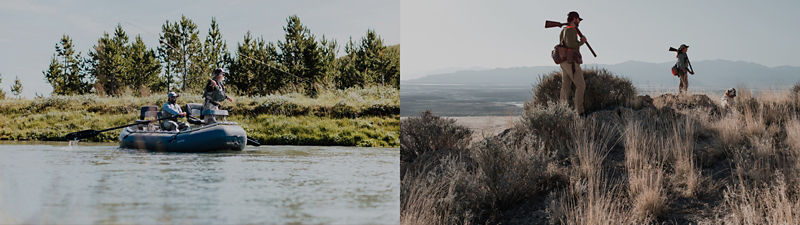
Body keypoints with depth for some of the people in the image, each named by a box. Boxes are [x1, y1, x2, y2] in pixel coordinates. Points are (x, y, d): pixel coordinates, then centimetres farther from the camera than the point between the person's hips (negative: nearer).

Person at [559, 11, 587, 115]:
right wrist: (582, 42, -9)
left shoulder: (564, 31, 17)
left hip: (564, 62, 10)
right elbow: (571, 44, -24)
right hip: (571, 62, -10)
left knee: (565, 87, 9)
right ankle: (579, 111, -9)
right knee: (580, 86, -6)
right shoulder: (570, 30, -13)